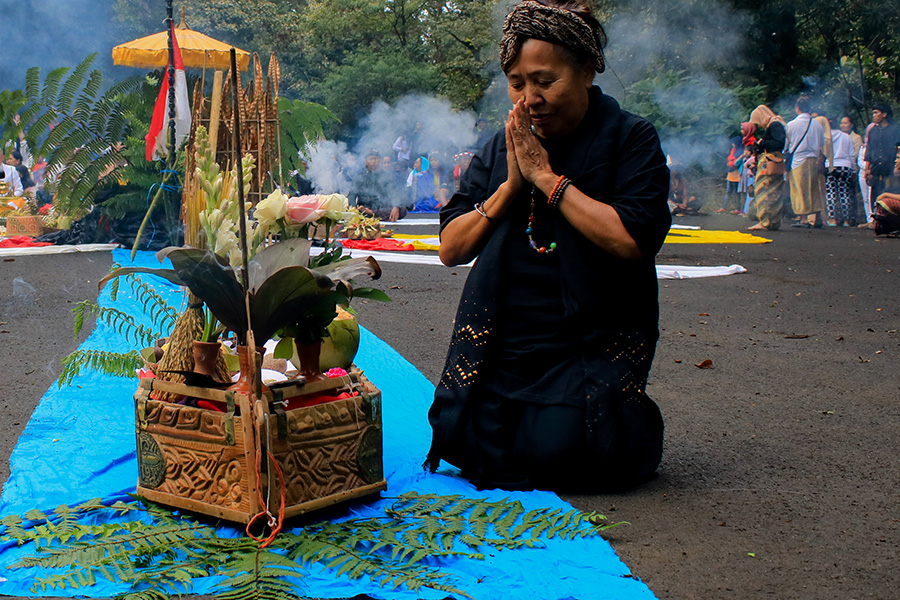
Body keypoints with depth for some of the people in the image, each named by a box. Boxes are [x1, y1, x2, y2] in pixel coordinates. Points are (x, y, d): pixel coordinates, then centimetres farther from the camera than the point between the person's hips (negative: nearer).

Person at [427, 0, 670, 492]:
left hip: (593, 342, -4)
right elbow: (450, 249, 5)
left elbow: (633, 239, -20)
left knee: (554, 450, -21)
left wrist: (547, 177, -15)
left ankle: (631, 425, 11)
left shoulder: (630, 139, -4)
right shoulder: (498, 150, 10)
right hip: (503, 343, 4)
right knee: (462, 441, -12)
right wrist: (509, 186, -9)